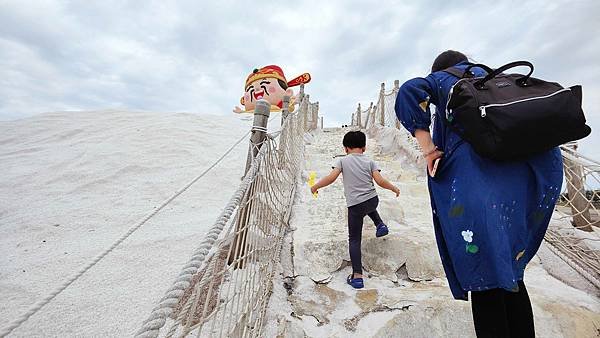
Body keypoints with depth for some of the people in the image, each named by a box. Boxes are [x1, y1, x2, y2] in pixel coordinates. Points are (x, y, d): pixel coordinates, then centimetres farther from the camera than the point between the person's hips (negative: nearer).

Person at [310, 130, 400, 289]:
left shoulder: (342, 160, -2)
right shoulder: (369, 161, 3)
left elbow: (331, 177, -13)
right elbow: (380, 181, -4)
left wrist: (315, 186, 1)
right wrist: (395, 189, 13)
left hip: (355, 205, -3)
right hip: (373, 200, 3)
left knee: (354, 240, 8)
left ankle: (357, 276, 8)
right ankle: (380, 224, 28)